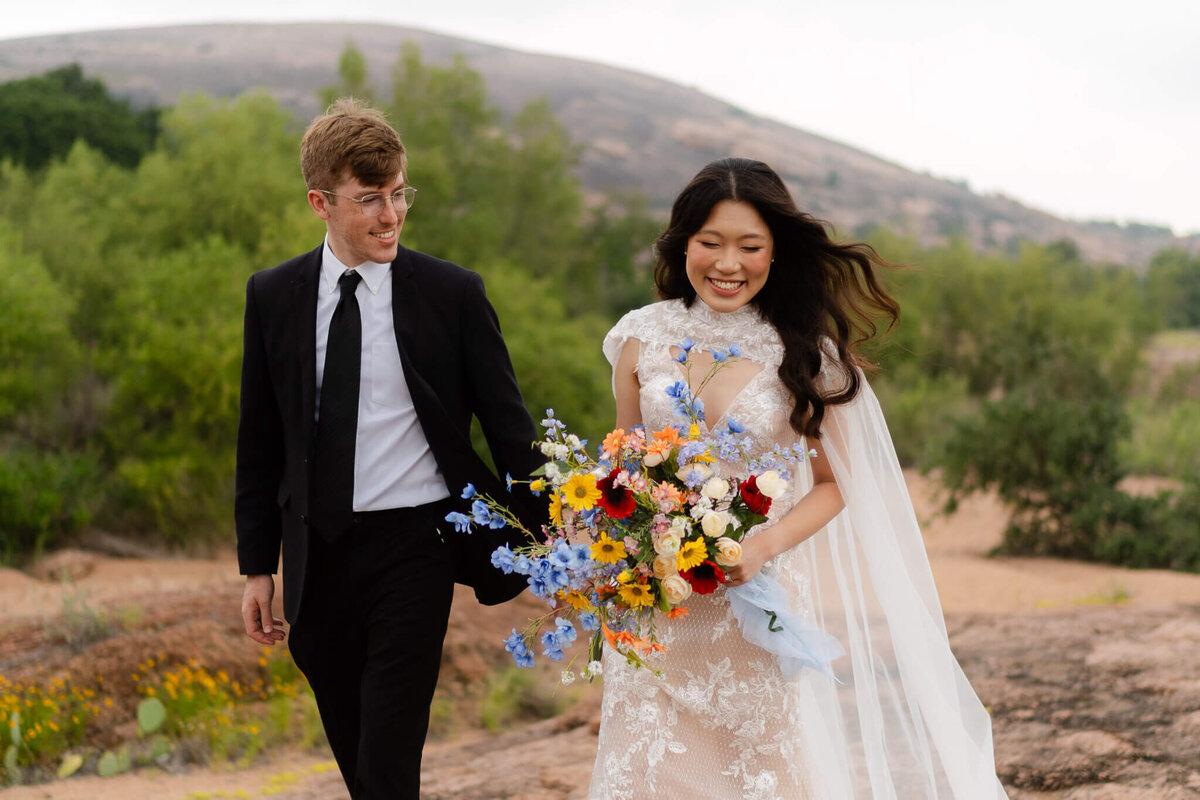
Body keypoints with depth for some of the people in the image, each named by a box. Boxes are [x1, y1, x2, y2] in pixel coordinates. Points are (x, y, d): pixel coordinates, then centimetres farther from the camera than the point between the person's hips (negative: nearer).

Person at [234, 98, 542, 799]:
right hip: (318, 554, 3)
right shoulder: (273, 297, 3)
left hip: (414, 549, -3)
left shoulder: (453, 293, -5)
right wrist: (258, 565, 8)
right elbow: (261, 440, 8)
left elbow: (508, 425, -1)